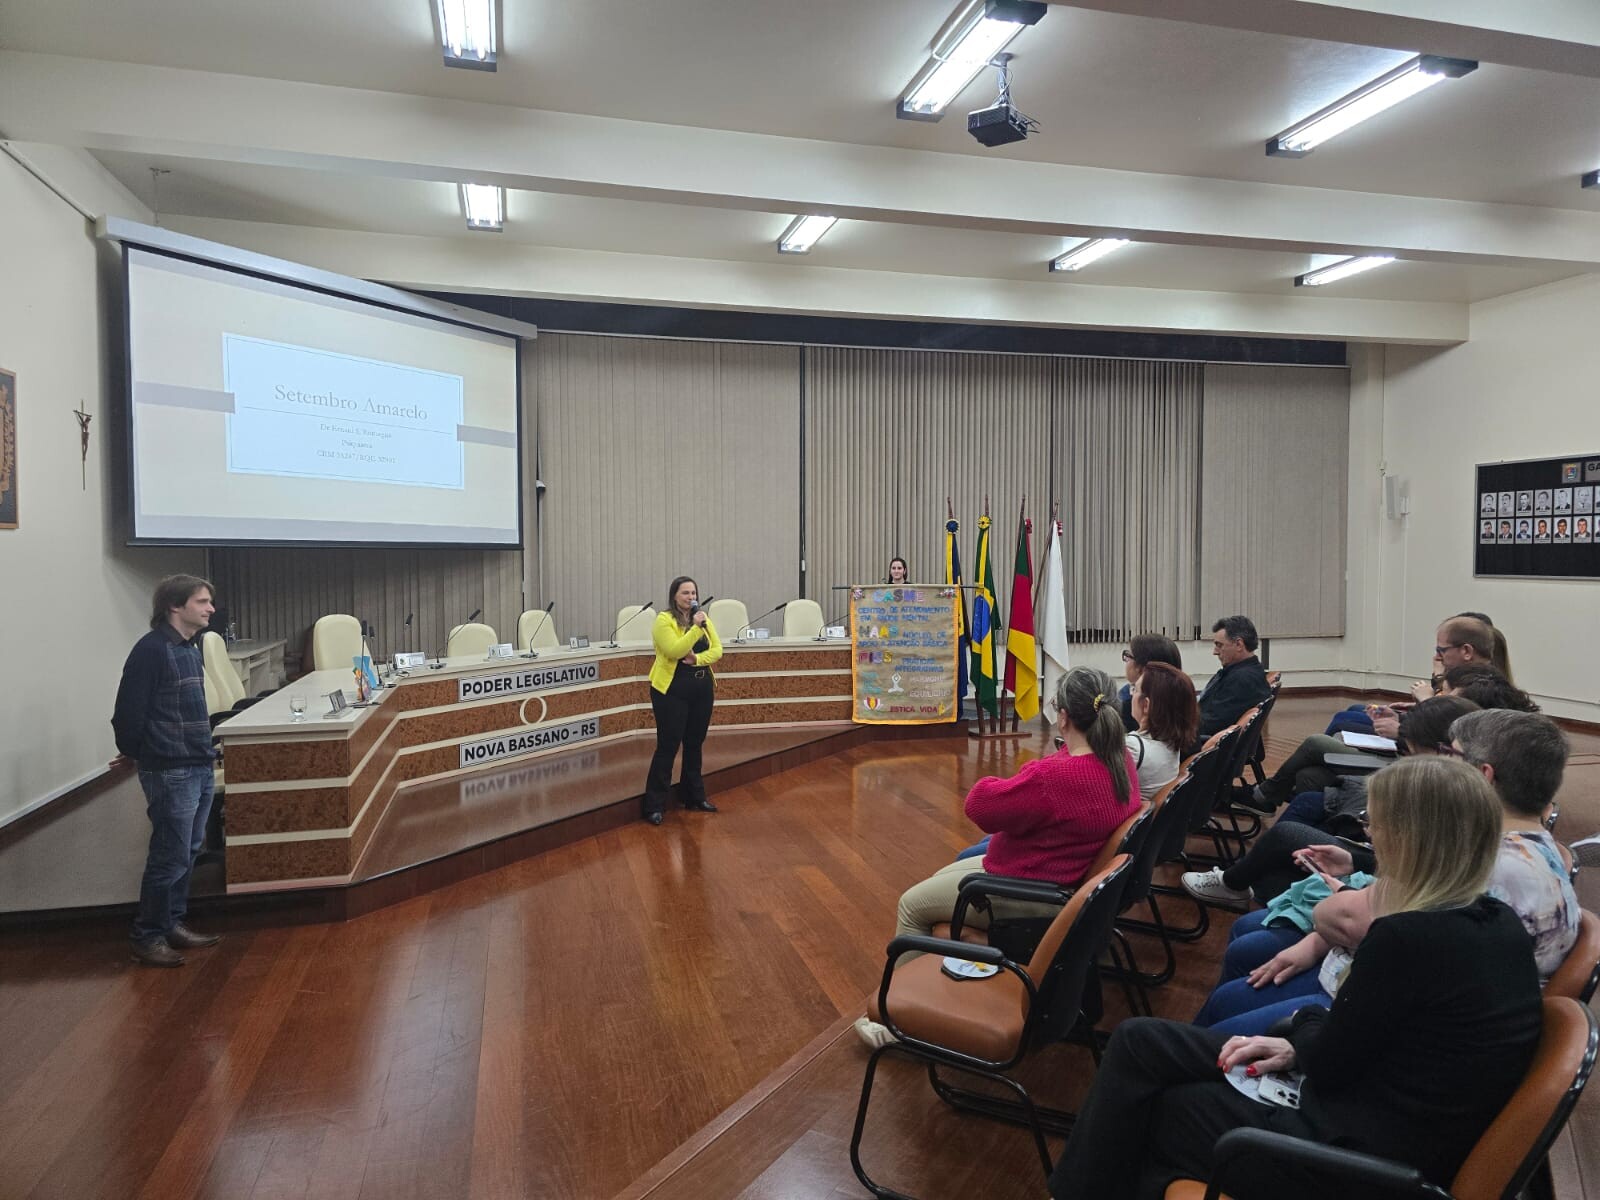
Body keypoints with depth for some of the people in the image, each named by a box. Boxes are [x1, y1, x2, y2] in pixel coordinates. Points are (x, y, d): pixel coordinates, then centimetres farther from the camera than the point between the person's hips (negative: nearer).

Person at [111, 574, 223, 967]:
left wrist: (205, 751, 14)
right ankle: (147, 938, 12)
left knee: (188, 852, 16)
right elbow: (128, 712, -14)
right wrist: (133, 753, 1)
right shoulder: (151, 649, -16)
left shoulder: (190, 647, 12)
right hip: (170, 772, -8)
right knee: (170, 857, -2)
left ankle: (173, 924, 28)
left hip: (200, 768, 8)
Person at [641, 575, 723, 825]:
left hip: (702, 687, 6)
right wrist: (696, 627, -25)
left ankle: (694, 797, 25)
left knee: (695, 744, 13)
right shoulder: (664, 620, -10)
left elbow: (717, 650, 2)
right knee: (668, 746, -4)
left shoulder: (704, 619, 10)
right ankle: (655, 805, 2)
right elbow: (674, 651, -22)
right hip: (672, 689, -6)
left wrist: (697, 659, -16)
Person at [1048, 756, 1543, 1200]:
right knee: (1140, 1040, 9)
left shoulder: (1408, 936, -27)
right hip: (1404, 1141, 8)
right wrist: (1298, 1045, 3)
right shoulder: (1499, 924, 2)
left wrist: (1305, 1019, 4)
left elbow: (1324, 1066, -15)